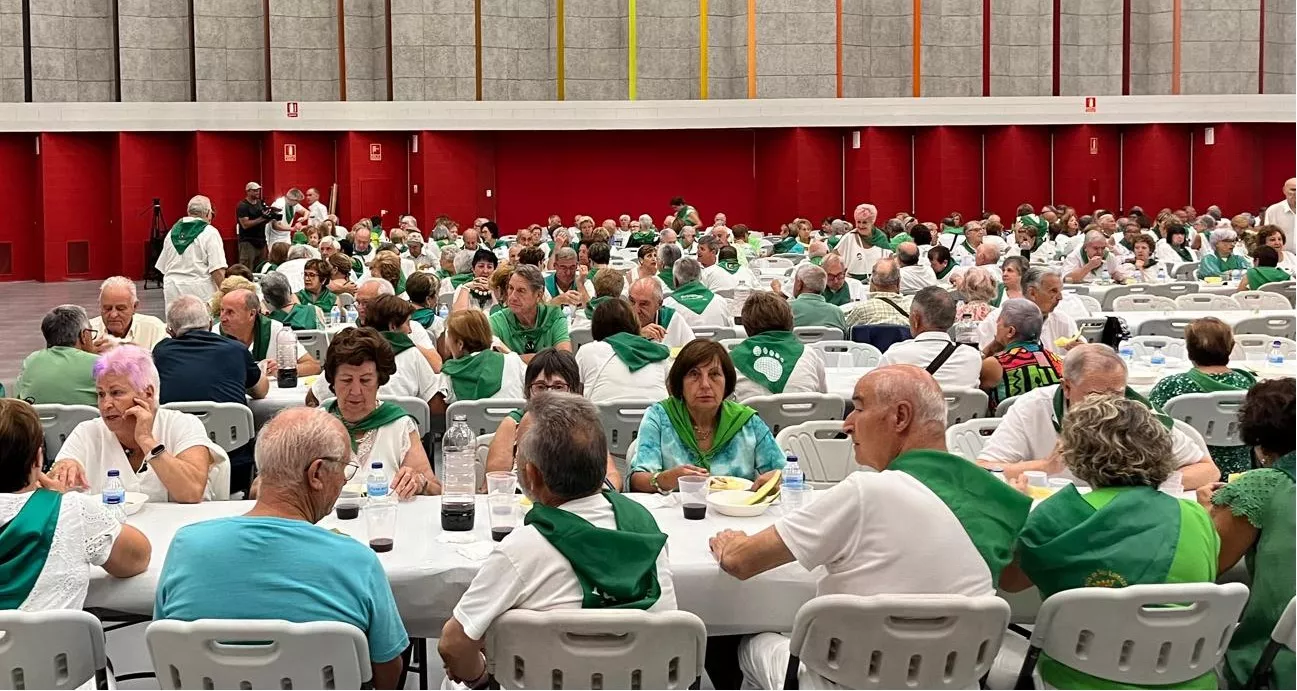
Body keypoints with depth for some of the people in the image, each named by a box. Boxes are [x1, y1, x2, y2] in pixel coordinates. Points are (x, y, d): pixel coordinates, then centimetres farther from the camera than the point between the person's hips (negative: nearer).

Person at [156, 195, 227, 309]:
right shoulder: (209, 233, -6)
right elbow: (217, 270, -14)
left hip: (172, 291, 5)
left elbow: (163, 267, 18)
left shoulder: (173, 231, 12)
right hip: (200, 291, -5)